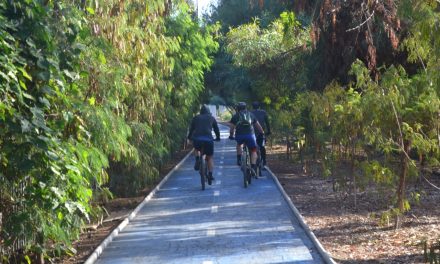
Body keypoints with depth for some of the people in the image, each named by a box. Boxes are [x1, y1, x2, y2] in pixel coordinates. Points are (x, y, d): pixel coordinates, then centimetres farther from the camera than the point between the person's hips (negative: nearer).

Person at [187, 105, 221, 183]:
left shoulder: (196, 118, 20)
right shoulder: (211, 118, 20)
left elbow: (191, 128, 23)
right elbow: (216, 128, 26)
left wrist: (189, 137, 37)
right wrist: (218, 137, 41)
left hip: (196, 139, 1)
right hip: (208, 139, -1)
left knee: (196, 149, 34)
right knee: (210, 157, 13)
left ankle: (197, 160, 7)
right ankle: (210, 175, 2)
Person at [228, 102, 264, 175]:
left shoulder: (235, 116, 15)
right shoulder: (251, 115, 21)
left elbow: (232, 127, 13)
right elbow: (258, 125, 25)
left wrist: (231, 135, 28)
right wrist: (262, 132, 38)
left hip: (239, 135, 0)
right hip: (250, 135, 0)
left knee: (239, 144, 33)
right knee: (253, 151, 11)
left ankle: (239, 159, 20)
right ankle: (253, 167, -4)